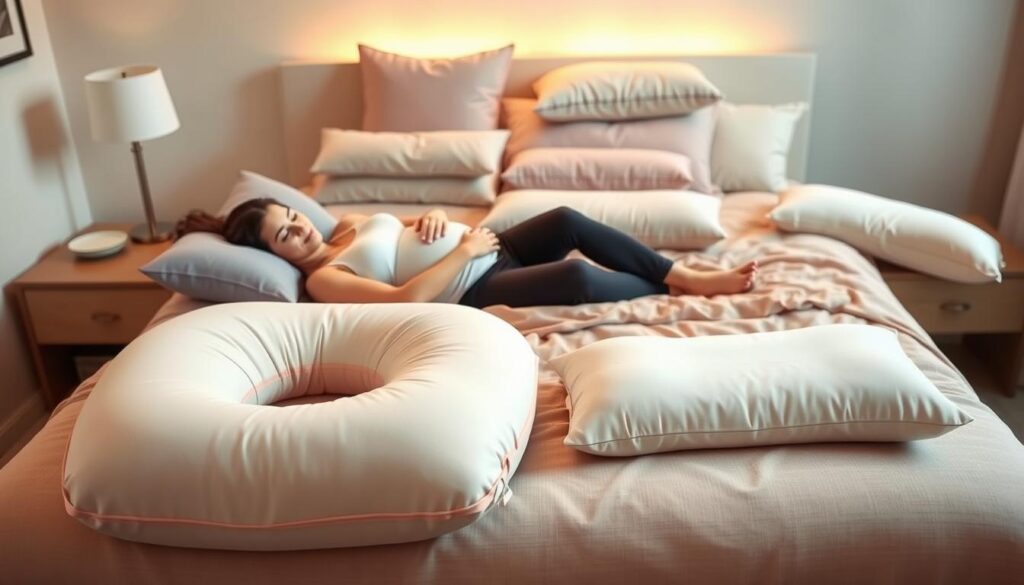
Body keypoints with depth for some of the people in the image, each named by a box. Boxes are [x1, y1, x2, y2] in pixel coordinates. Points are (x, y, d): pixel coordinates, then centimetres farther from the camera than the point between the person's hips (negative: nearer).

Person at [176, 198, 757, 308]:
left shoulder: (350, 222, 16)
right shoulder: (323, 280, -9)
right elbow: (404, 299, -22)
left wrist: (433, 218, -1)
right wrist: (465, 250, -17)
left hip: (491, 249, 8)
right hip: (477, 290, -8)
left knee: (568, 220, -18)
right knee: (576, 277, -30)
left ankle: (687, 274, -7)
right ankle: (675, 291, -3)